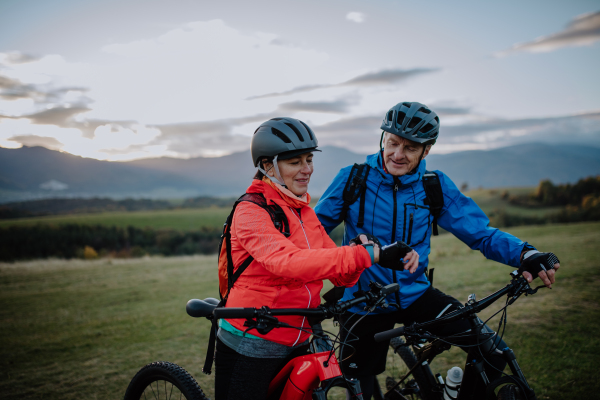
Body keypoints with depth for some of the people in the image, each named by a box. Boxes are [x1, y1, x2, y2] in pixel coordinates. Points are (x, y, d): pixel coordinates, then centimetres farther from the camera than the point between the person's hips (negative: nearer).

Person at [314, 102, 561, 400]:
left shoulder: (436, 186, -4)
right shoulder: (353, 179, -9)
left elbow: (481, 233, -5)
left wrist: (527, 255, -23)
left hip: (415, 294, 2)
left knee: (492, 352, -12)